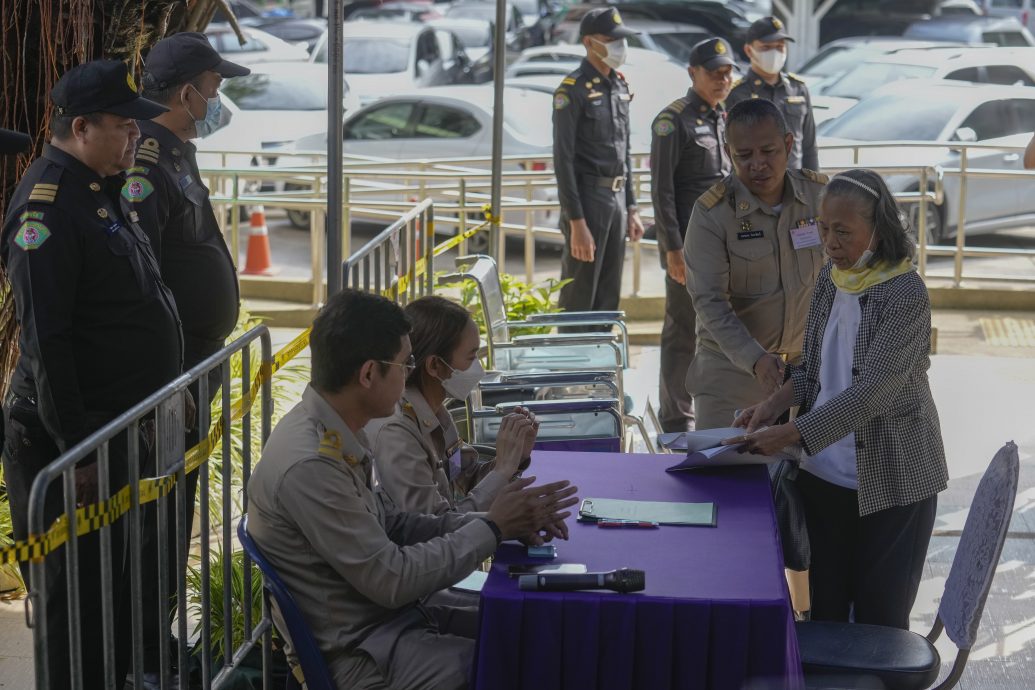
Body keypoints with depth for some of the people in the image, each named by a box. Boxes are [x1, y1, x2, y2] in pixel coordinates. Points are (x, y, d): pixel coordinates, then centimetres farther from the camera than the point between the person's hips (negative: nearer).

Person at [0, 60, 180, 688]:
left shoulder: (103, 190, 12)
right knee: (78, 589, 1)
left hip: (125, 424, 10)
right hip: (81, 440, -10)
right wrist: (73, 447, -22)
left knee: (123, 580, 19)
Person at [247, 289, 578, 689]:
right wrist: (491, 528, -13)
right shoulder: (310, 467, -25)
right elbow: (390, 580, -21)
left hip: (393, 615, 9)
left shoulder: (333, 435, 3)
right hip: (363, 654, -9)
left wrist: (481, 522, -1)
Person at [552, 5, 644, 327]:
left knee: (609, 297, 13)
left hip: (617, 197, 8)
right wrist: (576, 222, -20)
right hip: (588, 200, -8)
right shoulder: (572, 91, -12)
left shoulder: (620, 85, 12)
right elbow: (563, 160, -15)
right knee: (578, 300, -2)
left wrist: (631, 209, 15)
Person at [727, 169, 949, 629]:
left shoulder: (905, 294, -18)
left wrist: (792, 434, -28)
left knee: (879, 619, 4)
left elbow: (873, 389, -24)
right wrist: (774, 404, -5)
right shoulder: (831, 278, 4)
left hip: (889, 480, -6)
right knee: (825, 609, 13)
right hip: (824, 472, 6)